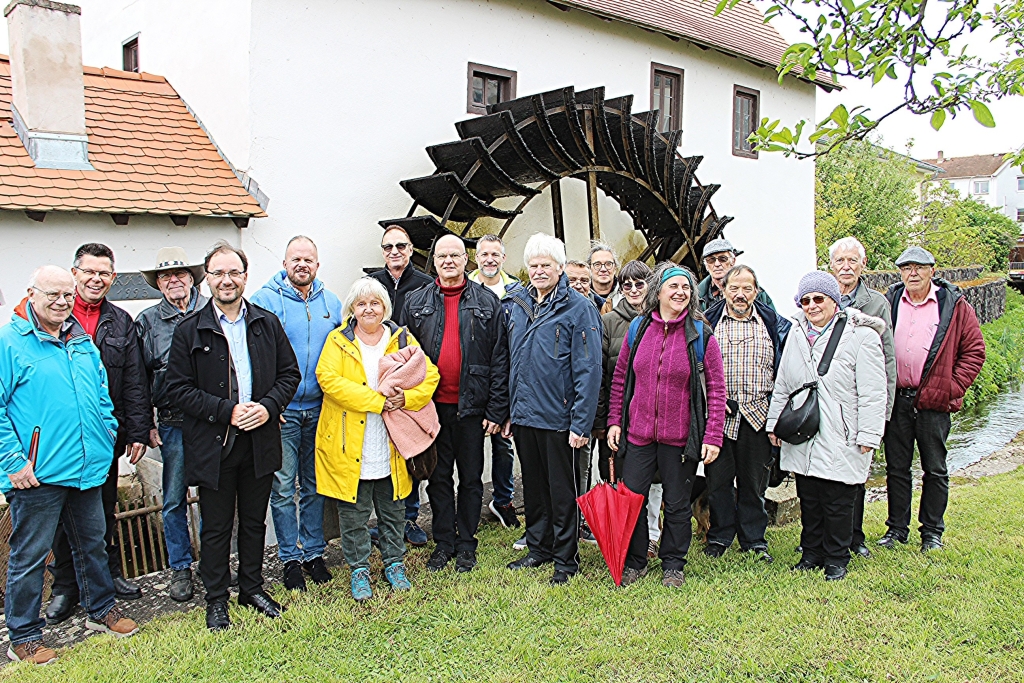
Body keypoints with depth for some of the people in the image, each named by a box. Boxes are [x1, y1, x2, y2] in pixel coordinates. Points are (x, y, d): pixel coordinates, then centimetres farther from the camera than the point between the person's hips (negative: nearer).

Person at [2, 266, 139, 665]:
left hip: (88, 468, 7)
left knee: (93, 544, 19)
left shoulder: (83, 343, 12)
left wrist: (108, 437, 13)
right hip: (37, 475, -6)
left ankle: (101, 609, 36)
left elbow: (102, 397, 22)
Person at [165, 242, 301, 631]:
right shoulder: (190, 330, -3)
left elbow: (290, 373, 7)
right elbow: (179, 387, -6)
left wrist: (267, 407, -11)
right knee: (216, 526, 9)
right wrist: (226, 411, -16)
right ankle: (216, 599, 24)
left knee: (254, 521, 16)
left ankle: (252, 588, 32)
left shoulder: (267, 324, 5)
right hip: (213, 444, -2)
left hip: (260, 440, 3)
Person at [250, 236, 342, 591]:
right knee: (283, 487, 2)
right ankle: (291, 558, 15)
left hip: (319, 409, 4)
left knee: (314, 485, 12)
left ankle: (313, 552, 24)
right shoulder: (265, 300, -4)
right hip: (281, 411, -3)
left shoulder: (331, 303, 9)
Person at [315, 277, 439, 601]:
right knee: (354, 514, 9)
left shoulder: (402, 339, 5)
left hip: (391, 448, 2)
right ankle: (359, 570, 26)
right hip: (351, 447, -2)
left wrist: (406, 397, -20)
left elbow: (429, 375, 0)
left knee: (393, 511, 15)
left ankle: (394, 564, 32)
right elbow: (328, 378, -17)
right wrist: (377, 401, -22)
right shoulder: (339, 341, -2)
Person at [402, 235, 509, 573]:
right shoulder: (416, 303, 6)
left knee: (471, 478, 9)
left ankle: (466, 545, 22)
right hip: (432, 406, 2)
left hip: (471, 406, -1)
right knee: (438, 477, 11)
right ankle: (443, 543, 24)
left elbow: (499, 358, -2)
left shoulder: (488, 302, 1)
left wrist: (496, 409, -8)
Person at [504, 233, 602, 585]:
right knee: (533, 487, 18)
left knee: (563, 491, 7)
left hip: (558, 419, -5)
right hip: (523, 416, 6)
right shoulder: (515, 306, 8)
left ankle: (566, 559, 22)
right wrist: (505, 411, 9)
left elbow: (588, 371, -13)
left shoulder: (578, 309, -10)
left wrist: (581, 423, -17)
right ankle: (538, 548, 34)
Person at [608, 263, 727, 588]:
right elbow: (620, 378, 9)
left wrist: (712, 436, -10)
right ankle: (635, 562, 28)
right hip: (638, 433, 2)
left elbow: (716, 387, -5)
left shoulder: (701, 334, -5)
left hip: (681, 436, -2)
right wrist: (614, 421, 5)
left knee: (677, 505, 12)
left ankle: (673, 566, 31)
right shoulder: (638, 328, 2)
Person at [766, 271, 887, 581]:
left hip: (841, 440, -5)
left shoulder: (861, 336, -7)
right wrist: (774, 423, 16)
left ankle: (836, 559, 21)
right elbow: (782, 385, 17)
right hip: (802, 438, 5)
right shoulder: (796, 334, 11)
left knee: (838, 503, 4)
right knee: (808, 501, 13)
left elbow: (872, 393, -8)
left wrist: (868, 436, -11)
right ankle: (811, 553, 29)